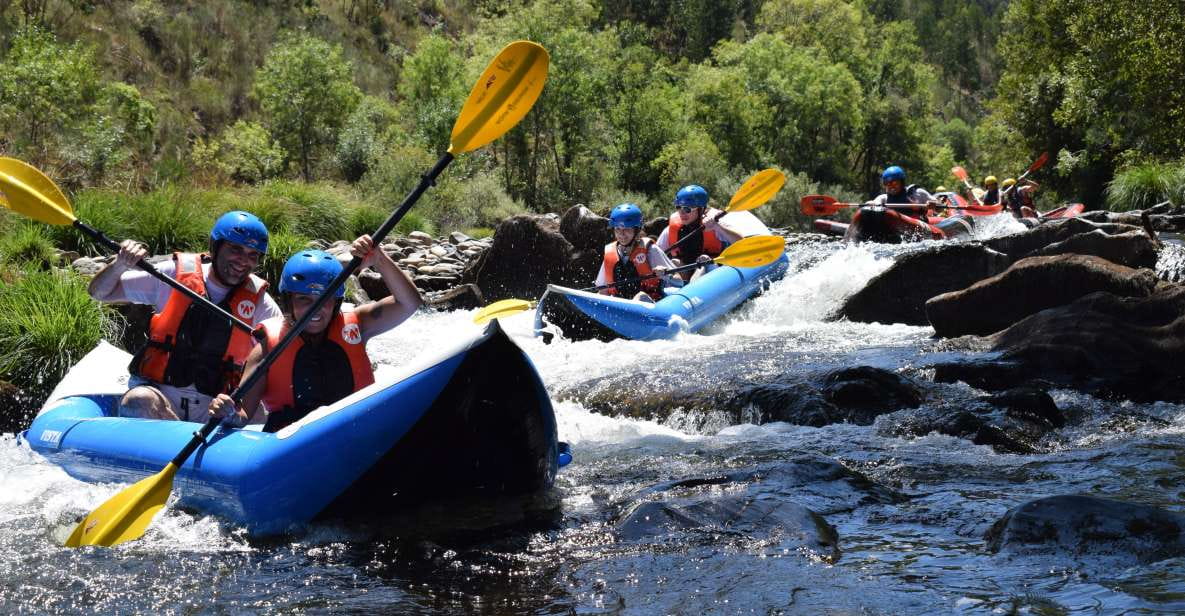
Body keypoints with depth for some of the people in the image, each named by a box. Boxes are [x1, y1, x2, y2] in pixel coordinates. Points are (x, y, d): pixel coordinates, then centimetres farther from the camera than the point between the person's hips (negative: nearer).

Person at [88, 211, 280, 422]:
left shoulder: (259, 302, 4)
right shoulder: (173, 275, 2)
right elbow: (98, 292, 8)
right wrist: (120, 265, -13)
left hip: (212, 406, 0)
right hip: (157, 391, 0)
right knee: (137, 403, -35)